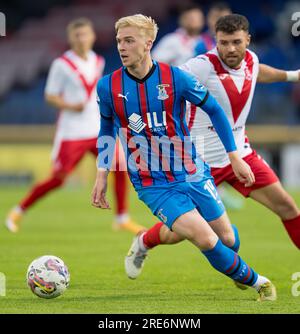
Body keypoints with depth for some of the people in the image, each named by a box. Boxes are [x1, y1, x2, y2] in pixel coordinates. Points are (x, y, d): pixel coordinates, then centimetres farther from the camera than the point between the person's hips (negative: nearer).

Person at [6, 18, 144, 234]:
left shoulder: (98, 62, 8)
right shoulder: (62, 64, -8)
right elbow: (50, 96, -5)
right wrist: (70, 106, -20)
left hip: (97, 129, 5)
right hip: (71, 133, -5)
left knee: (120, 167, -7)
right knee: (57, 179, -5)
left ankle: (122, 218, 6)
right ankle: (18, 212, 11)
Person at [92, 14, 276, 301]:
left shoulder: (175, 78, -11)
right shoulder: (108, 86, -7)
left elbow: (214, 110, 2)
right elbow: (107, 129, 11)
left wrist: (235, 157, 2)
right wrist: (101, 175, 5)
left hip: (192, 174, 2)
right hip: (154, 187, -2)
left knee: (227, 238, 10)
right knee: (206, 240, -17)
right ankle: (256, 282, 8)